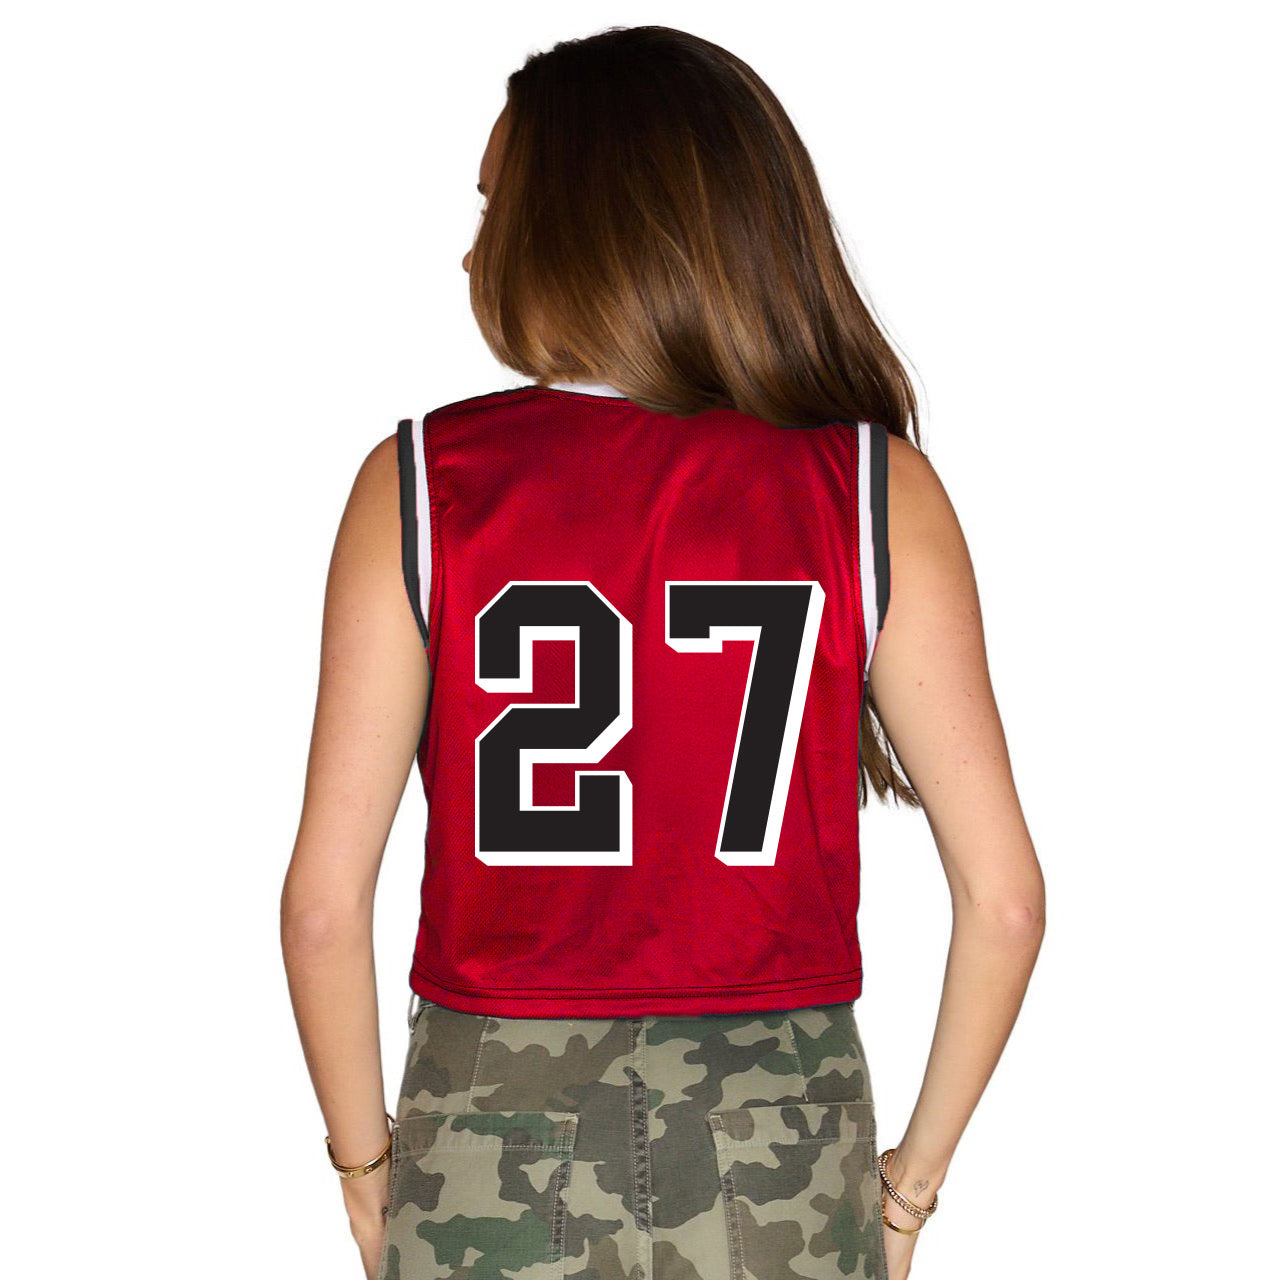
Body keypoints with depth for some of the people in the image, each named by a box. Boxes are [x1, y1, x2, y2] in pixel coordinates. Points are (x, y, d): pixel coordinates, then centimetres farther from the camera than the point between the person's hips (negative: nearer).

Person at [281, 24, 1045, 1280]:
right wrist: (914, 1177, 5)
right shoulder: (879, 491, -7)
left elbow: (325, 897, -10)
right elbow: (1004, 892, -8)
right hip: (786, 1151, 1)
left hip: (493, 1148, 0)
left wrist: (366, 1165, 6)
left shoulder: (417, 483, -9)